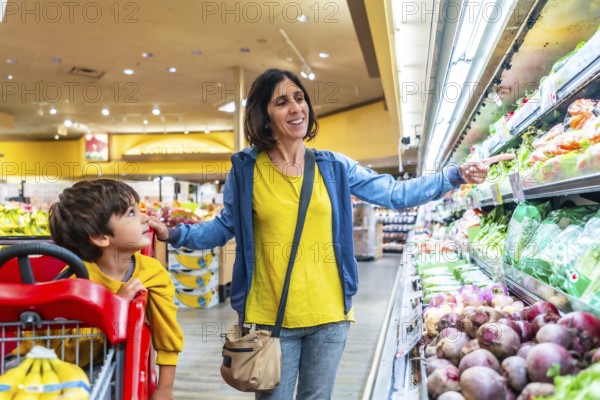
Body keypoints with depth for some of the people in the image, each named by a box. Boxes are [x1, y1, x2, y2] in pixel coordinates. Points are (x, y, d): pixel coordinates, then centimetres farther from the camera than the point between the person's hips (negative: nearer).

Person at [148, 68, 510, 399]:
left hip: (328, 314, 2)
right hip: (271, 317, -2)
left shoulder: (335, 167, 2)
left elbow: (396, 194, 6)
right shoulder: (246, 169, -3)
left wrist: (455, 176, -1)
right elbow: (224, 227, 7)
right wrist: (174, 234, -8)